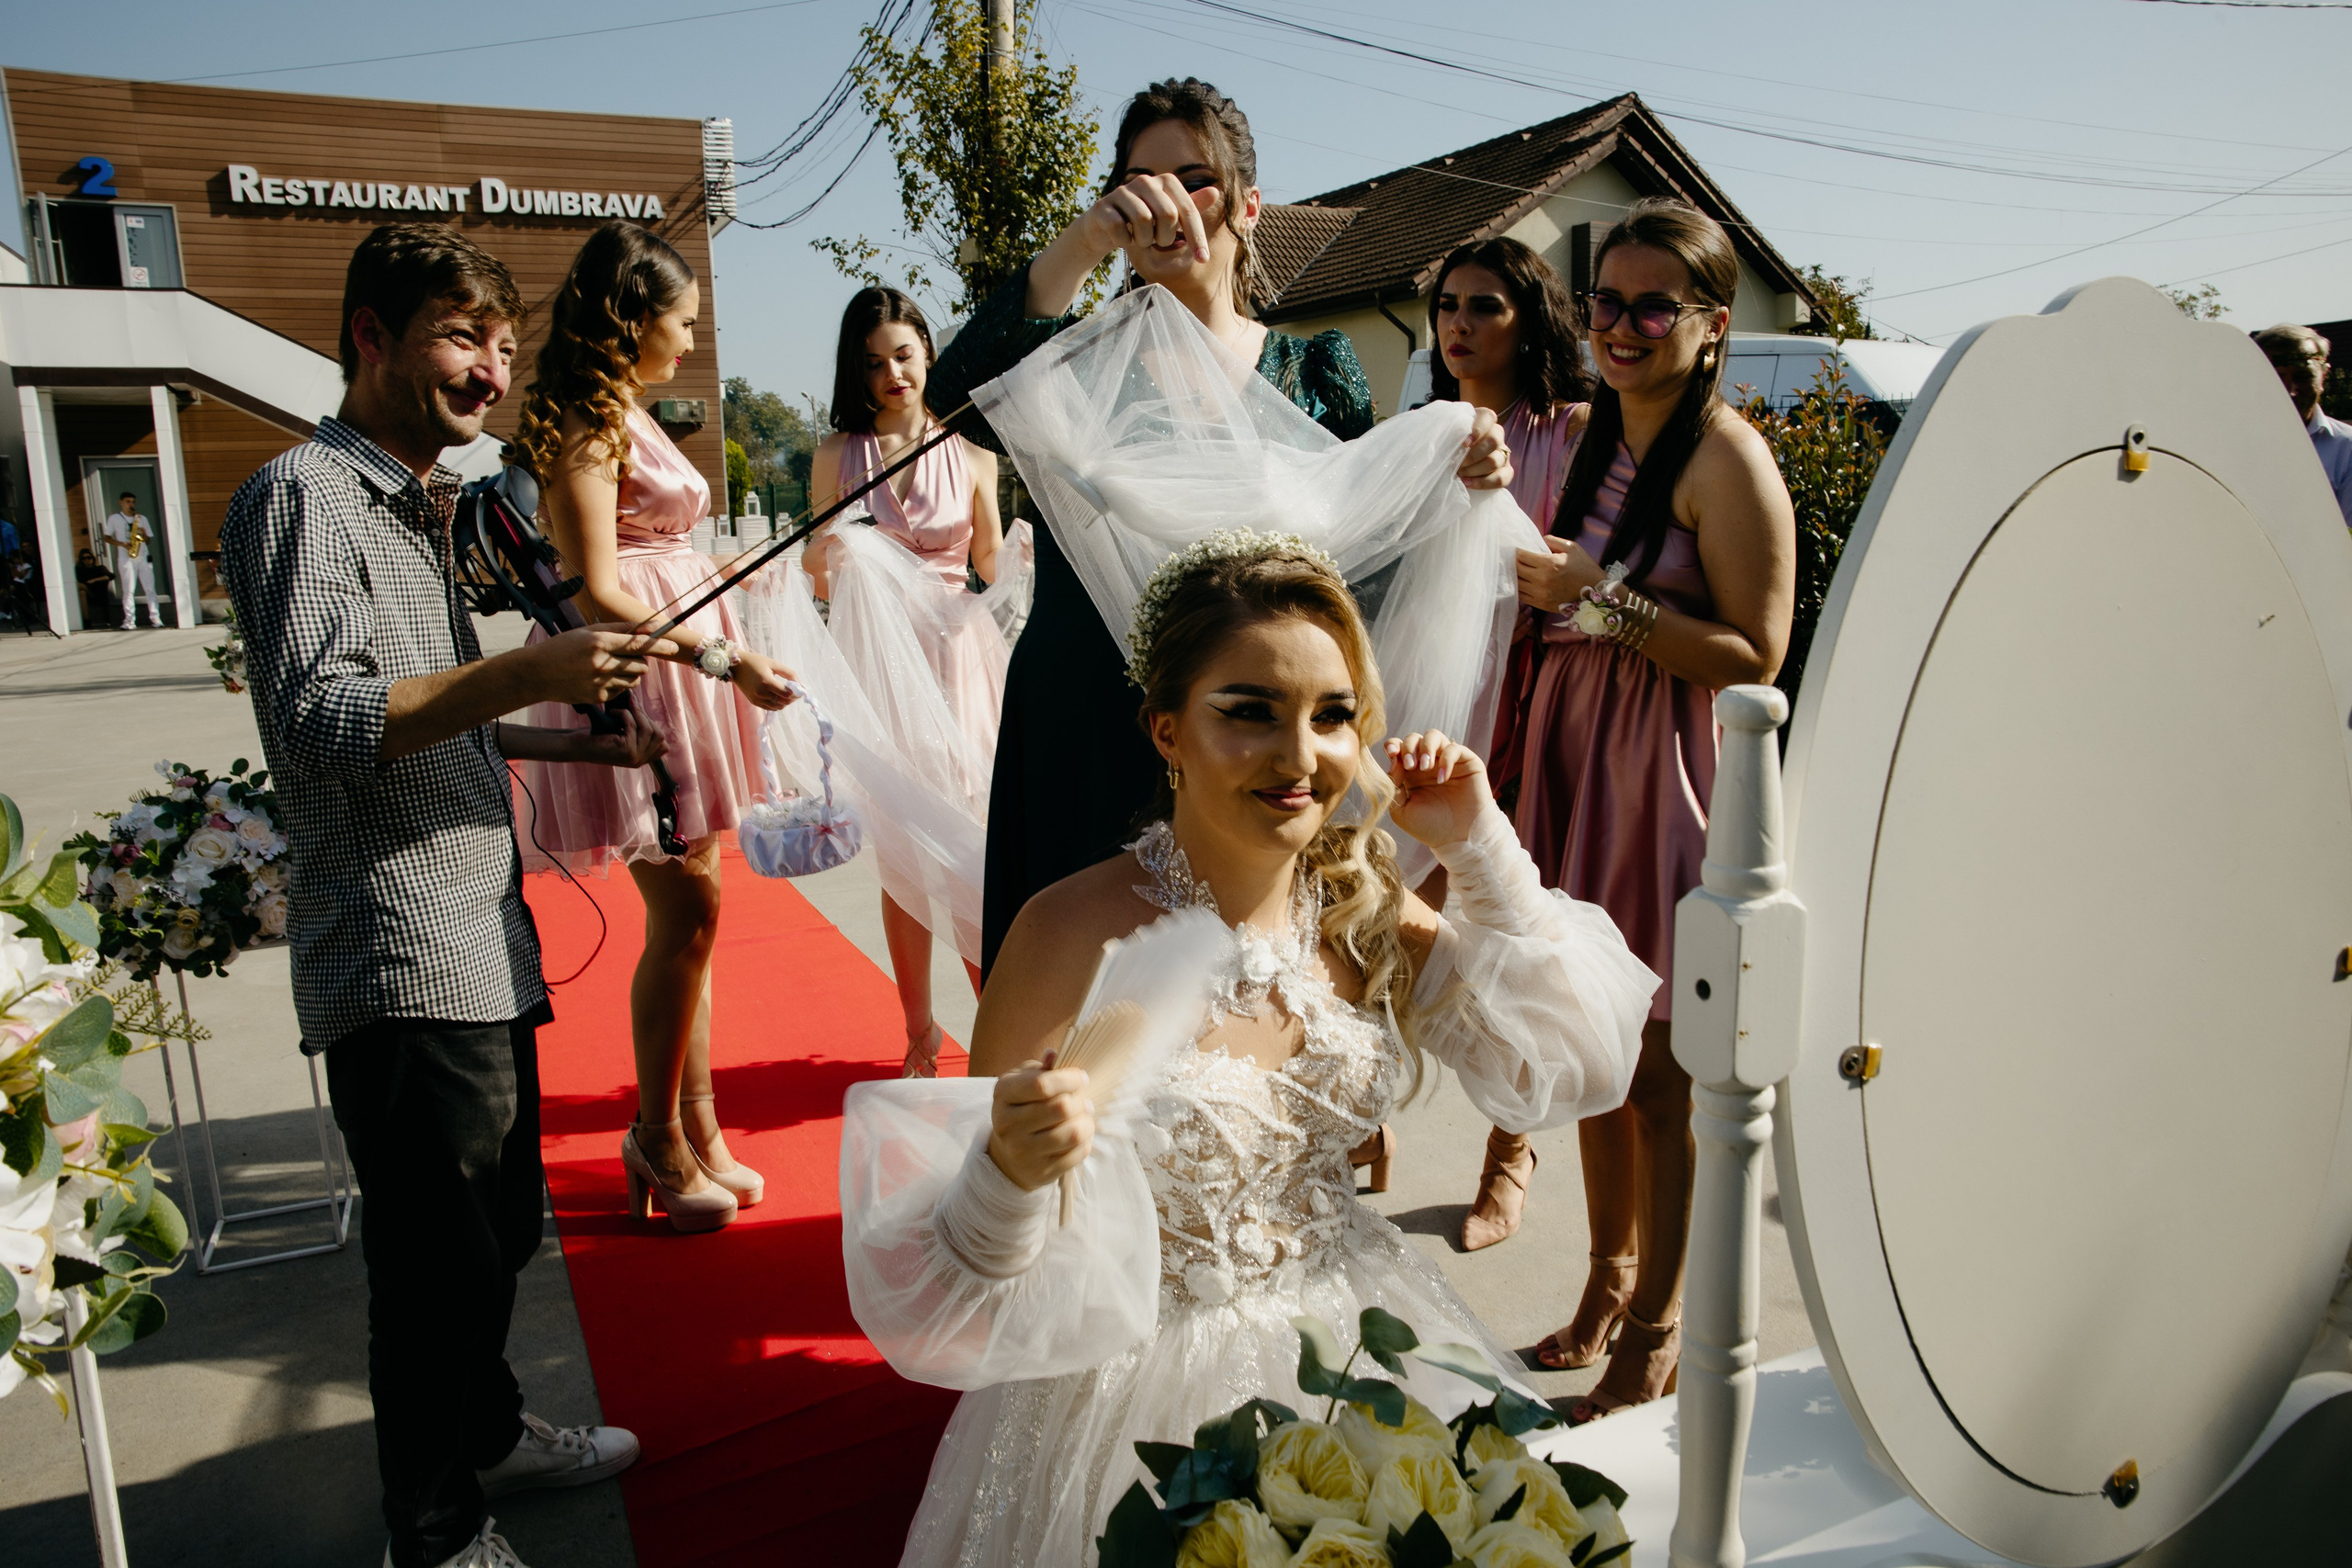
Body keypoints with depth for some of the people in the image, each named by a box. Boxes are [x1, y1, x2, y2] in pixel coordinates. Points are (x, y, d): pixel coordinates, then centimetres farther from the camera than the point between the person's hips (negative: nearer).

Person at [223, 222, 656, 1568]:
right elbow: (319, 724, -23)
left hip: (482, 946, 10)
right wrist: (528, 673, -30)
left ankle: (487, 1430, 43)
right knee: (438, 1257, 3)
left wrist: (573, 739, 15)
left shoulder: (419, 507, 19)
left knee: (503, 1226, 22)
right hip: (402, 962, -9)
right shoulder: (305, 496, -11)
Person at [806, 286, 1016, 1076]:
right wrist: (827, 559, -14)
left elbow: (991, 561, 11)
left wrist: (1019, 554, -10)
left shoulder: (971, 450, 5)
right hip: (878, 656, 1)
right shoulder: (837, 455, 6)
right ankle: (920, 1033, 17)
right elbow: (818, 576, 8)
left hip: (954, 649, 0)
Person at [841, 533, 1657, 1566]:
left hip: (1354, 1332, 6)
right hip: (1144, 1374, -5)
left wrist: (1481, 848, -11)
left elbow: (1569, 1065, -3)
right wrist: (1014, 1168, -41)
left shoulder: (1360, 909, -6)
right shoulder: (1078, 935, -23)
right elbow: (977, 1274, -17)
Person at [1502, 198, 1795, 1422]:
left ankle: (1658, 1325, 19)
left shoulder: (1727, 458, -11)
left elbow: (1756, 657, -17)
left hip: (1670, 772, -7)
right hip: (1574, 756, 7)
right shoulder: (1590, 434, 12)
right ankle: (1609, 1275, 32)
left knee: (1662, 1069, 2)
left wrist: (1606, 597, -20)